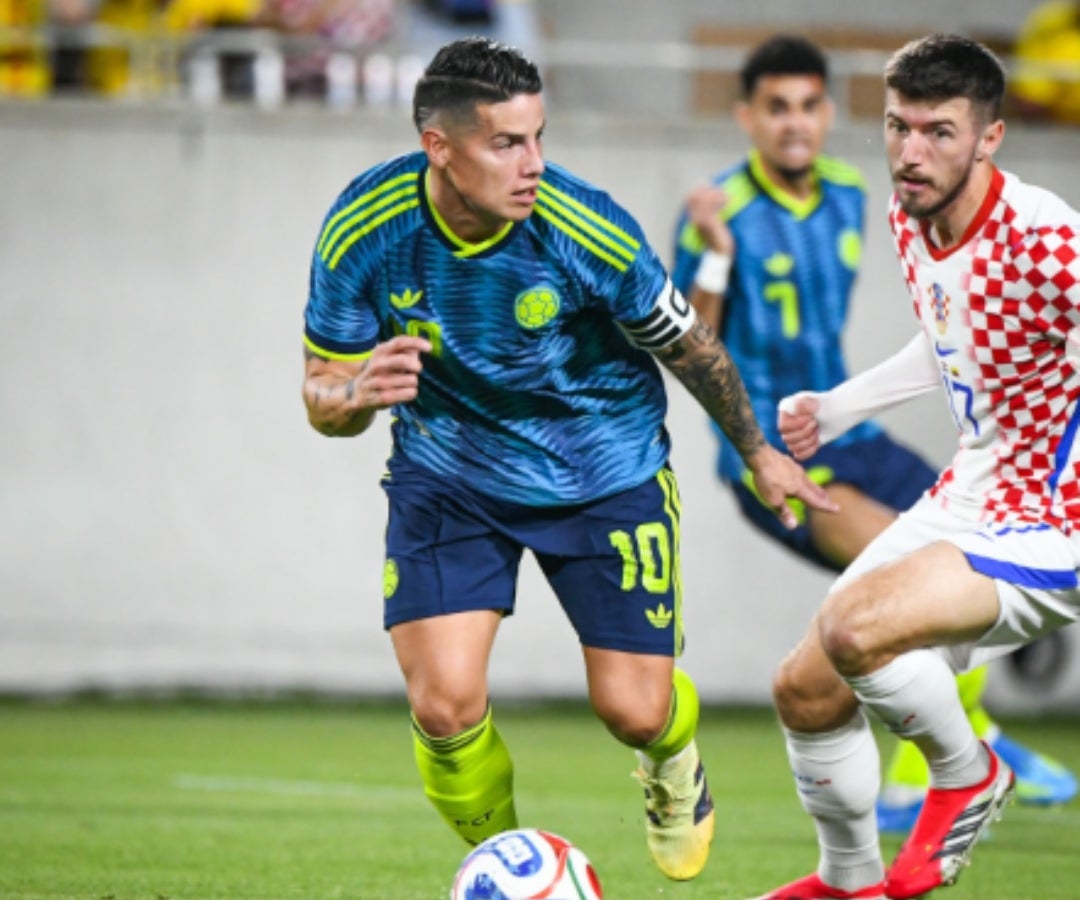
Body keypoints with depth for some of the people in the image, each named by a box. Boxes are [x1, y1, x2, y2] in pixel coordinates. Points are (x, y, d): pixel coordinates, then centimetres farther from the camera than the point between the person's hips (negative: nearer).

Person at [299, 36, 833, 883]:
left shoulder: (588, 230, -27)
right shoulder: (363, 231, -23)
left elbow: (686, 344, -7)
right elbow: (324, 396, -10)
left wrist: (758, 451, 8)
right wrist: (358, 394, -35)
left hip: (603, 473, -1)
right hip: (446, 472, 1)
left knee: (634, 710, 1)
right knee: (444, 707, -15)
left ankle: (673, 761, 41)